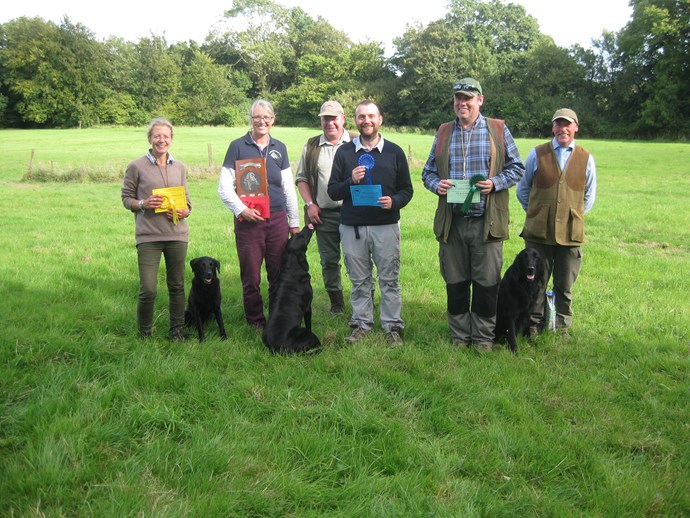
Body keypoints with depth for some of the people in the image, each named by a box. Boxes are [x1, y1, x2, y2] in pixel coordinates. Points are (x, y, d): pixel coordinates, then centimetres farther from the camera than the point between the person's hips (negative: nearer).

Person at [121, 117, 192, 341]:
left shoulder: (179, 167, 10)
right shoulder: (137, 167, 0)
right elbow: (126, 198, 5)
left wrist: (184, 211, -6)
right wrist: (143, 203, -14)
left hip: (177, 234, 4)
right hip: (148, 236, -3)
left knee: (177, 286, 11)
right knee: (148, 290, -7)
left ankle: (177, 332, 25)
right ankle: (145, 333, 15)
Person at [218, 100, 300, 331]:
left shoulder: (279, 148, 11)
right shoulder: (238, 146, 1)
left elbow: (289, 188, 15)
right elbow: (224, 186, -2)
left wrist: (294, 222, 13)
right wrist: (242, 210, -14)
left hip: (277, 220, 3)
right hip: (247, 221, -2)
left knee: (280, 275, 5)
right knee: (251, 277, 3)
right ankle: (256, 321, 19)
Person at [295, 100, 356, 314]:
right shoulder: (311, 146, 10)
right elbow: (302, 178, 12)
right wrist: (309, 204, 1)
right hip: (324, 214, 3)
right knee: (329, 260, 8)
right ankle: (336, 302, 21)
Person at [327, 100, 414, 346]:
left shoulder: (394, 152, 6)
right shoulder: (344, 152, 7)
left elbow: (407, 189, 9)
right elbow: (332, 191, 5)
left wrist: (394, 201, -12)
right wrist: (351, 181, -14)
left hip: (386, 226, -1)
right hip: (352, 227, 1)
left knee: (389, 279, 2)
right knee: (359, 280, 9)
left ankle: (393, 326, 12)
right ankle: (362, 323, 22)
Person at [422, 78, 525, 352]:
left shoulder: (498, 129, 4)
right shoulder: (443, 132, 11)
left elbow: (517, 167, 7)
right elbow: (428, 171, 16)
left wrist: (495, 183, -12)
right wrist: (436, 184, -6)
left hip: (487, 222, -2)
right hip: (451, 222, 2)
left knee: (486, 283, 4)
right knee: (455, 283, 9)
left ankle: (484, 337, 19)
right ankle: (459, 337, 23)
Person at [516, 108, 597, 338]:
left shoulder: (586, 158, 6)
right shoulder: (537, 154, 3)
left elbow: (589, 196, 17)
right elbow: (522, 189, 11)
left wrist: (574, 216, 11)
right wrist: (536, 213, 8)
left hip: (571, 233, 1)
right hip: (538, 232, -1)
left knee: (565, 286, 8)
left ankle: (562, 327, 21)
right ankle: (534, 325, 17)